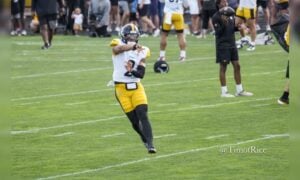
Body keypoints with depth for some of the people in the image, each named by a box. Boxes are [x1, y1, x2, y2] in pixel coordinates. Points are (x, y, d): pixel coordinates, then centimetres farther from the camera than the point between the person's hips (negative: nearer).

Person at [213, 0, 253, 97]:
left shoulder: (231, 14, 12)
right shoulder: (216, 17, -10)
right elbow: (218, 32, -15)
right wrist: (223, 23, -27)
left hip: (232, 43, 7)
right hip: (222, 44, -7)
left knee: (237, 65, 7)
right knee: (223, 67, -2)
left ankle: (239, 90, 13)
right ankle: (224, 92, 4)